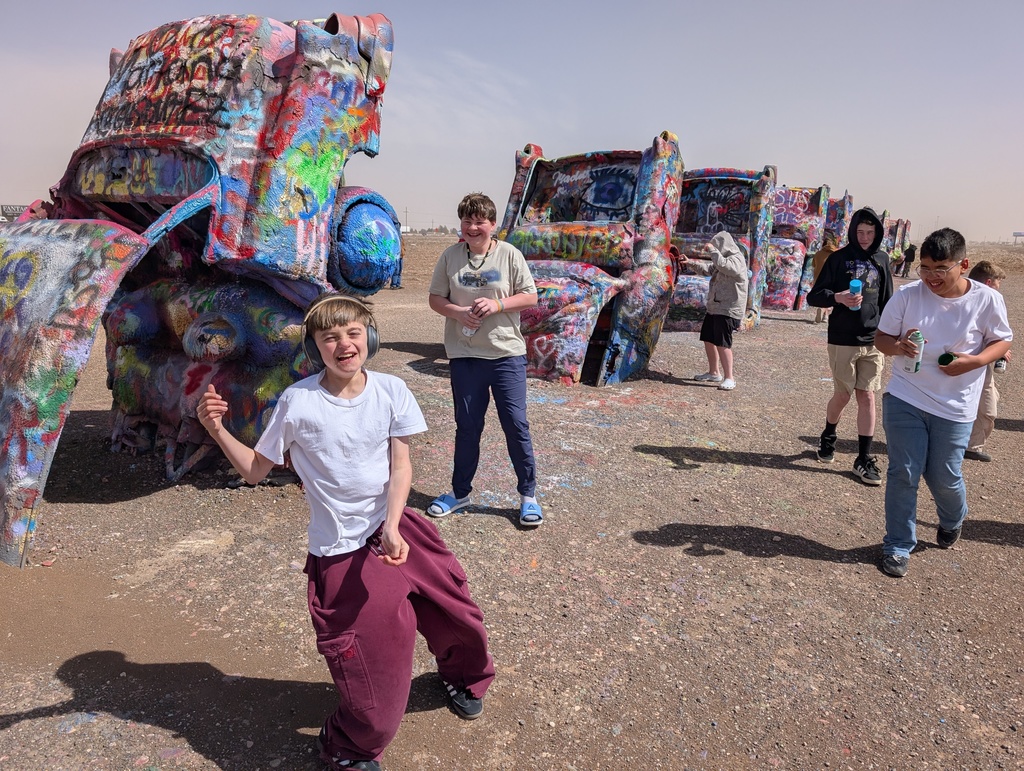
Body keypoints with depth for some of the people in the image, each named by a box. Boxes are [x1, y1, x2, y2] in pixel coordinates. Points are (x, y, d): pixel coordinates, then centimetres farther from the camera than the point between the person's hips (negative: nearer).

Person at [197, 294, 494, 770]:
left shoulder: (390, 391, -6)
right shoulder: (297, 401, -12)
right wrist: (218, 431, -19)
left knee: (457, 614, 15)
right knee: (376, 679, -4)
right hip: (342, 551, -3)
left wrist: (391, 528, -21)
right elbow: (255, 470, -4)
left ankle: (461, 676, 53)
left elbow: (401, 466, -8)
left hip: (397, 530, 4)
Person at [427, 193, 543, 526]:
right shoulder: (450, 256, 3)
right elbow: (435, 298, 7)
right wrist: (458, 312, -13)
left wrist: (498, 304, -16)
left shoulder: (509, 254, -2)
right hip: (464, 355, 2)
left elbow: (530, 297, 0)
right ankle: (460, 492, 28)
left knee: (516, 424, 1)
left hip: (507, 353, -2)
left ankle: (528, 495, 16)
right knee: (467, 426, 12)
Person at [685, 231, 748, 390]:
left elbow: (722, 265, -32)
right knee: (708, 339, 15)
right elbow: (707, 269, 25)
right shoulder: (724, 259, 16)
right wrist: (689, 262, 15)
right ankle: (714, 373, 27)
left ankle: (729, 378, -8)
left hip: (728, 310, -10)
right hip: (715, 307, 10)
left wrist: (712, 250, -17)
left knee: (722, 343, -14)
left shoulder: (736, 260, -13)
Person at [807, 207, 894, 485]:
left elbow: (886, 301, 16)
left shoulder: (882, 259, 9)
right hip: (843, 340, -3)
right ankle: (828, 437, 34)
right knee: (842, 395, 6)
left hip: (873, 341, 3)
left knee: (867, 396, 1)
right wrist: (837, 297, -23)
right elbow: (813, 296, -4)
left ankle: (864, 459, 6)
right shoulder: (839, 258, -2)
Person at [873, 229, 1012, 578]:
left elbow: (1001, 341, 5)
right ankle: (898, 546, 18)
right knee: (903, 474, 1)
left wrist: (973, 361, -15)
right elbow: (881, 337, 1)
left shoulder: (987, 300, -8)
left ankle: (952, 521, 45)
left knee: (944, 477, 10)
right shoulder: (907, 295, -8)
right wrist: (898, 345, -22)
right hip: (904, 398, 0)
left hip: (954, 407, 0)